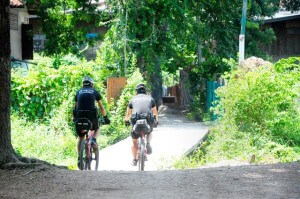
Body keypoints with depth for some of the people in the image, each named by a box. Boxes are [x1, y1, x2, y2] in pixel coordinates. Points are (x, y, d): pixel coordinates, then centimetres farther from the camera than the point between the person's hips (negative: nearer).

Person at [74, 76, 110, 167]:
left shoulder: (78, 92, 17)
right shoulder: (95, 92, 13)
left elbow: (75, 107, 19)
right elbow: (101, 107, 13)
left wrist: (75, 118, 28)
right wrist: (105, 117, 22)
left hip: (80, 116, 1)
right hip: (92, 115, -1)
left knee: (80, 137, 15)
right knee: (96, 129, 29)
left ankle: (79, 157, 4)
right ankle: (94, 139, -1)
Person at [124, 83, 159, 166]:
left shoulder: (133, 99, 20)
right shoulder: (150, 99, 20)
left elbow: (128, 114, 31)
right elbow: (155, 112, 32)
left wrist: (126, 121, 51)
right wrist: (156, 121, 50)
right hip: (148, 121, 0)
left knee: (134, 142, 19)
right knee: (149, 132, 34)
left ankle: (134, 160, 19)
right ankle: (148, 144, 7)